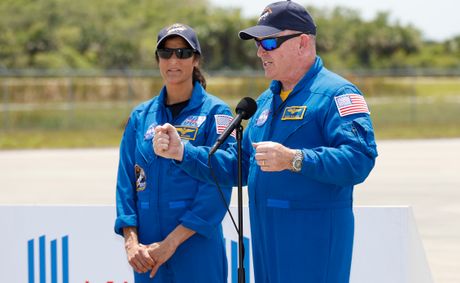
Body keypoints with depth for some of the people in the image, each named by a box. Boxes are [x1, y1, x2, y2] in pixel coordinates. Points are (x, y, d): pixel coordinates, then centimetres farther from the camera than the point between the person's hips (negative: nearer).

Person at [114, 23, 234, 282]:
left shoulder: (215, 113, -3)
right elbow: (126, 182, 7)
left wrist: (172, 241, -15)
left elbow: (217, 186, -10)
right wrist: (131, 241, -7)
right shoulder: (141, 116, 9)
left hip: (198, 247, -4)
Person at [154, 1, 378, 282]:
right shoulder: (267, 100, 20)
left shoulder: (336, 94, -9)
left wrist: (294, 160, -33)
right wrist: (182, 152, 13)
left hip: (314, 246, -8)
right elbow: (239, 166, 24)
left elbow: (359, 159, -23)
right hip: (268, 245, 8)